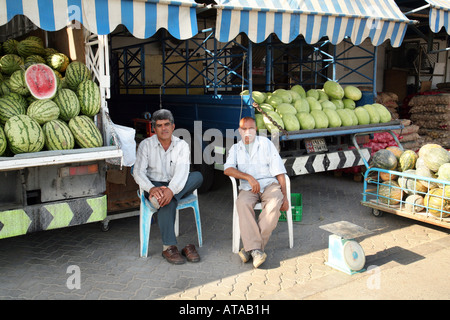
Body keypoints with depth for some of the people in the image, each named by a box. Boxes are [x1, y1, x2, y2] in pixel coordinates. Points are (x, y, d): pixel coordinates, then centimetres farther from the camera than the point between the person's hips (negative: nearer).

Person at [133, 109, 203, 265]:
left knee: (198, 176, -26)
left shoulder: (182, 145, -1)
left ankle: (160, 198, -34)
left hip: (176, 186, 2)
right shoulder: (146, 145, -1)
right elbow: (138, 172, -11)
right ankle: (168, 247, -32)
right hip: (155, 185, -2)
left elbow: (182, 172, -17)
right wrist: (151, 188, -32)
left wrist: (171, 190, -38)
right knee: (168, 202, -36)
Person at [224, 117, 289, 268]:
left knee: (275, 203, -34)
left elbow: (278, 171, 5)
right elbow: (227, 169, -2)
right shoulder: (235, 148, 16)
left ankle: (250, 247, -31)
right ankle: (255, 249, -38)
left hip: (269, 184, -1)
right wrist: (249, 177, -17)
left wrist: (284, 197, -3)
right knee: (242, 203, -33)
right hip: (248, 188, 1)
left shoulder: (266, 143, 10)